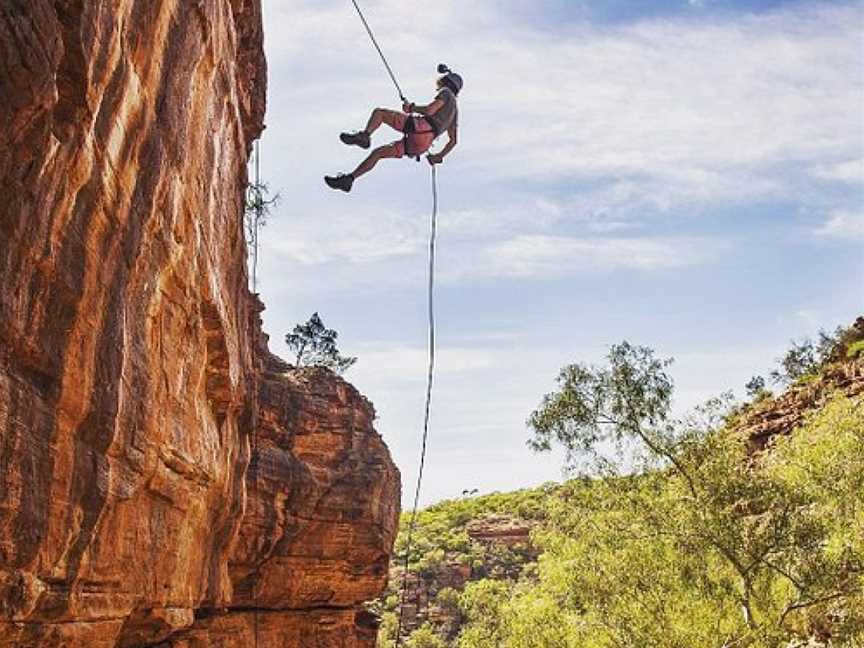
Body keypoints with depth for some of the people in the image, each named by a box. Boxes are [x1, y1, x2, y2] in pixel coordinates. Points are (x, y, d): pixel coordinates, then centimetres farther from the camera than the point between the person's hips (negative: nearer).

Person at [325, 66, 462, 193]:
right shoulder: (454, 110, 37)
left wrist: (411, 108, 8)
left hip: (422, 126, -8)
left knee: (379, 112, 2)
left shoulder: (446, 92, 13)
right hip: (422, 145, 8)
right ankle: (348, 179, 5)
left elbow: (429, 110, -8)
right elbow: (454, 141, 34)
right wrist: (439, 156, 32)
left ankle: (363, 136, -24)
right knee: (377, 153, 10)